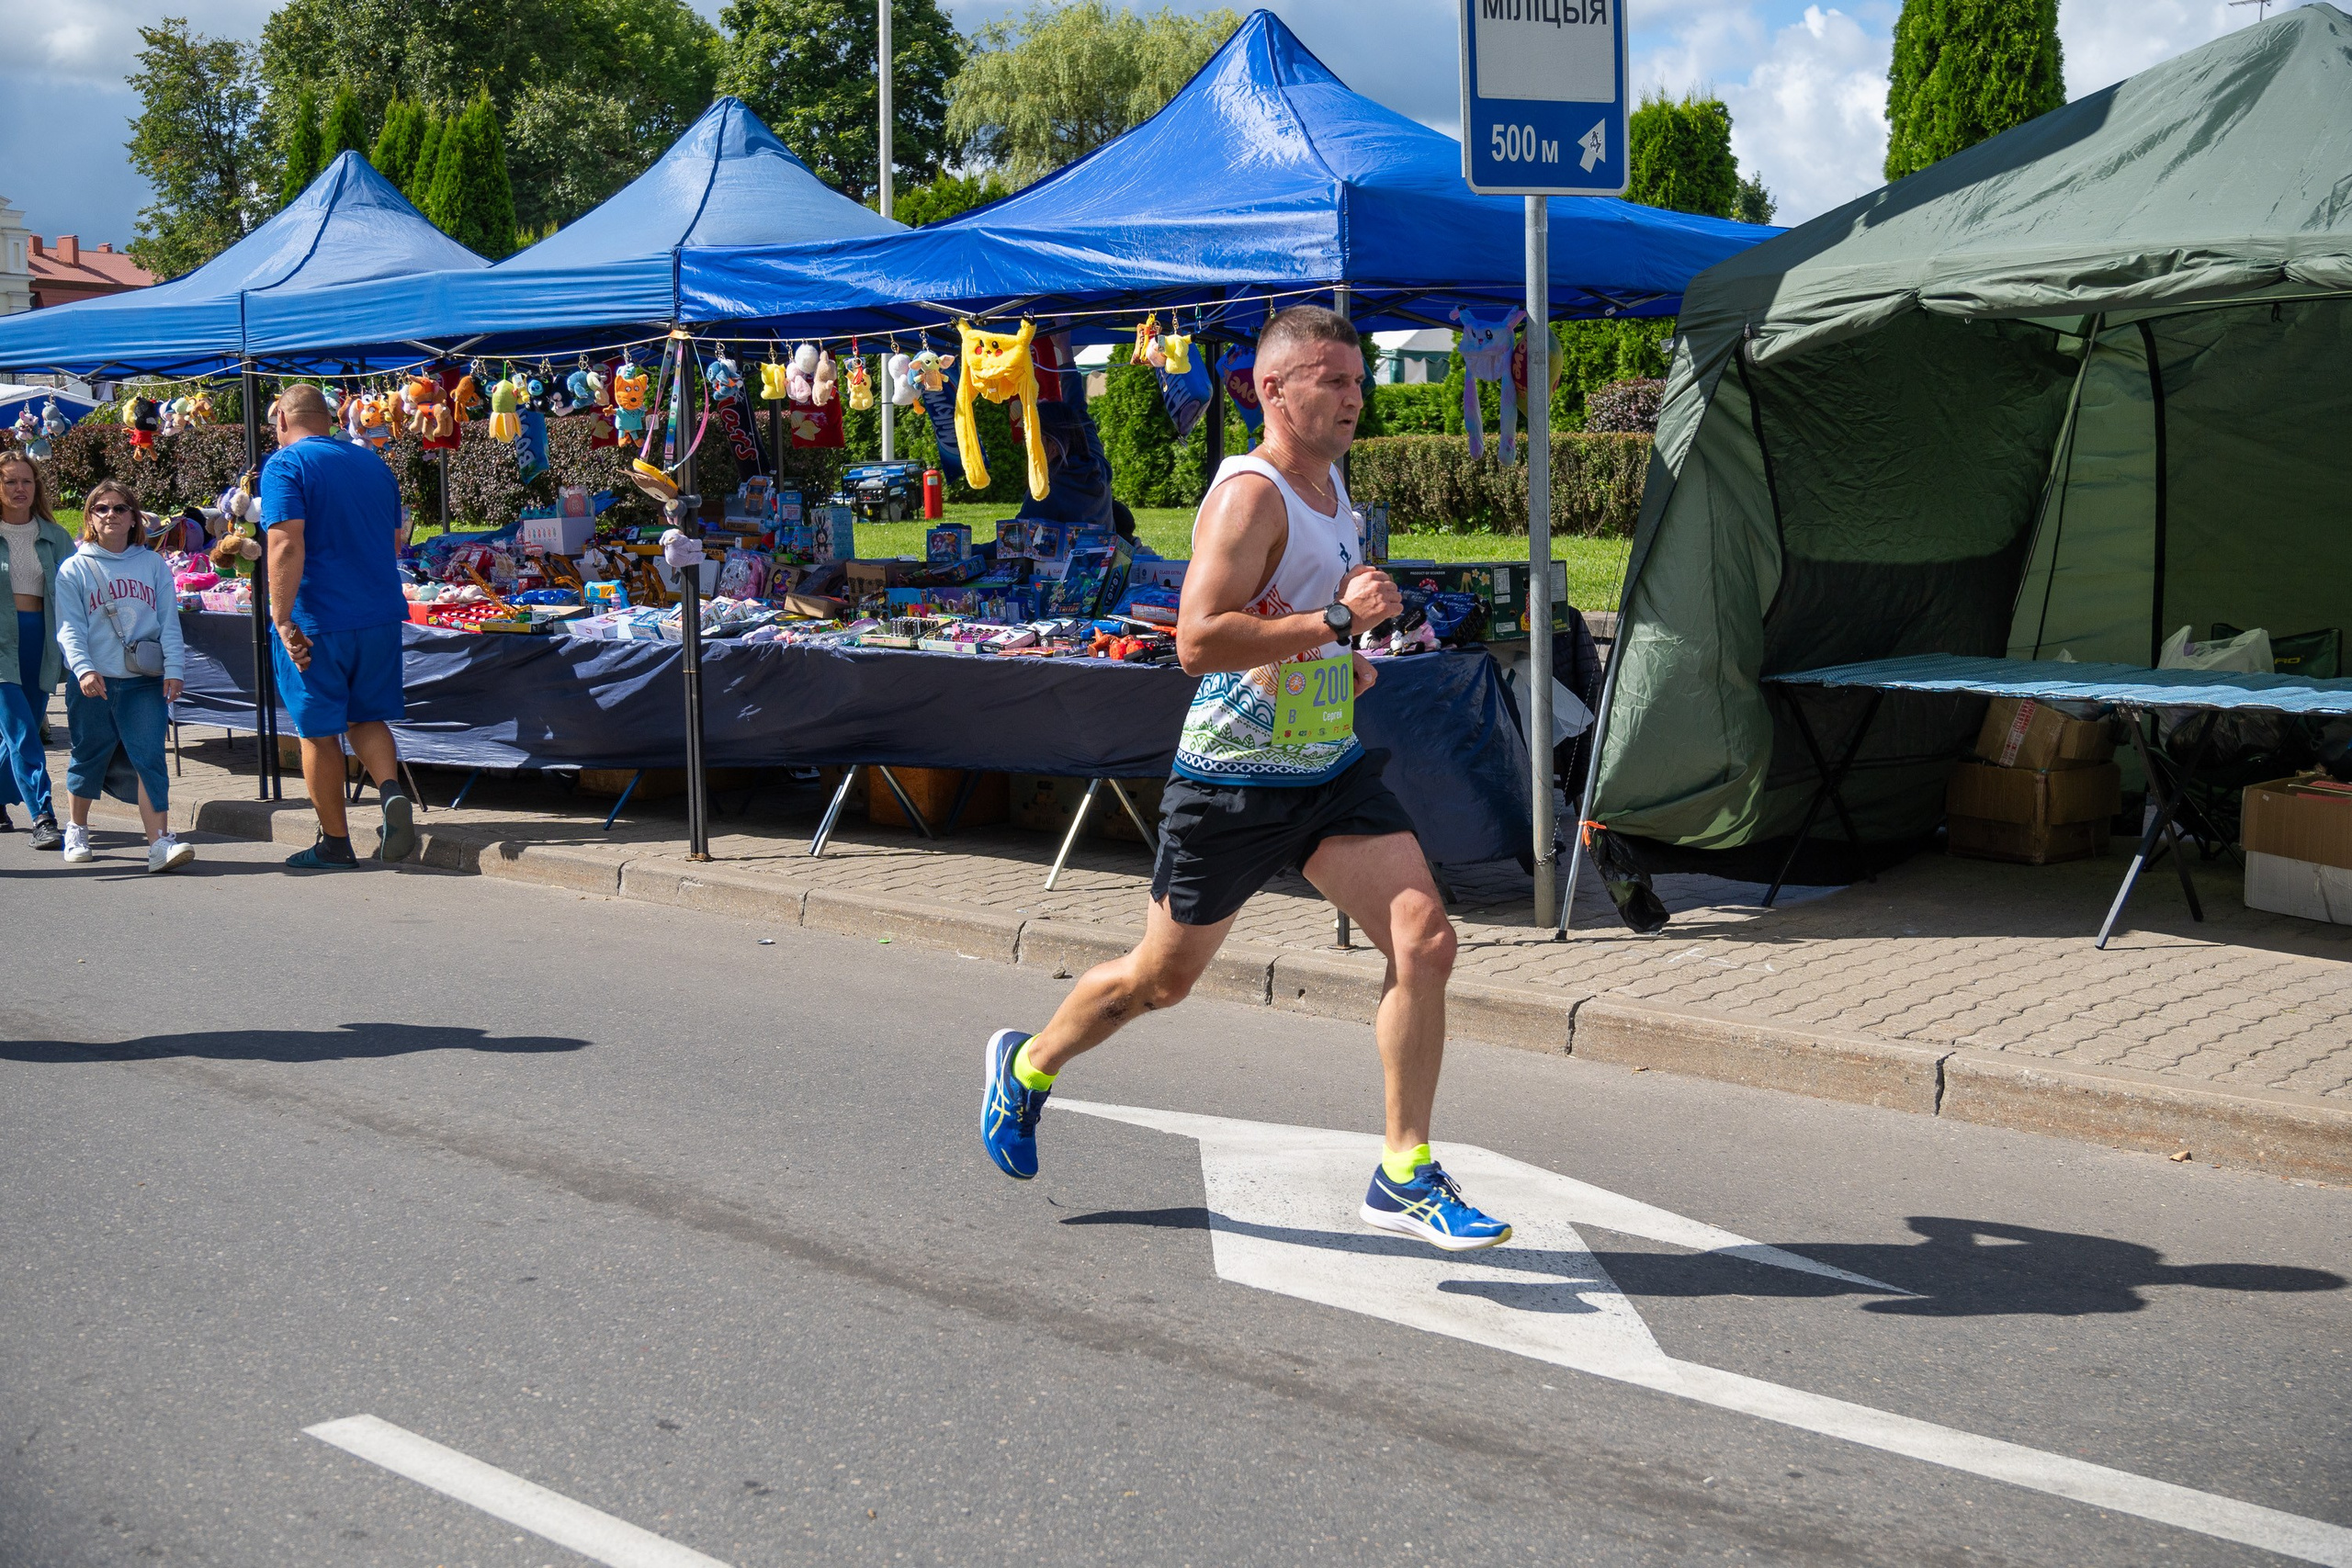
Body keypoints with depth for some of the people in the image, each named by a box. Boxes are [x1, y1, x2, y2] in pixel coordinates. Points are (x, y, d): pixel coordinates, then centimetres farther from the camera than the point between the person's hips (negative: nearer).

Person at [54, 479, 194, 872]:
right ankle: (77, 832, 31)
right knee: (89, 759, 10)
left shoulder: (152, 564, 10)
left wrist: (173, 667, -2)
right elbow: (70, 628, -3)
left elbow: (169, 620, 9)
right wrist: (83, 669, -18)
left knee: (149, 758, -10)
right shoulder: (74, 569, 5)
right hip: (93, 683, 0)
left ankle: (160, 843, -16)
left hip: (145, 681, 0)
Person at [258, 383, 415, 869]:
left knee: (319, 732, 6)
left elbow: (287, 544, -20)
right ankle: (393, 792, -8)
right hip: (380, 616, 6)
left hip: (317, 623, -5)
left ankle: (335, 843, 13)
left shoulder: (285, 465, -9)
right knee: (367, 717, 18)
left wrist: (283, 620, -20)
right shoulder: (372, 463, 11)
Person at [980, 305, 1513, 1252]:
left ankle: (1404, 1179, -3)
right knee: (1162, 979, 9)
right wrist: (1337, 619, -31)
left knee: (1425, 939, -10)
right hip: (1233, 783, -7)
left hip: (1331, 771, 7)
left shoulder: (1331, 484, 9)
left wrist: (1340, 659, 12)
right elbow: (1198, 641, -31)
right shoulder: (1249, 495, -19)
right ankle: (1028, 1067, 38)